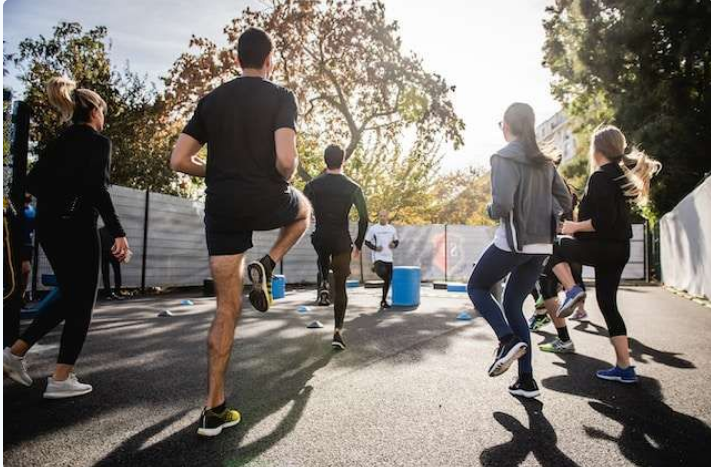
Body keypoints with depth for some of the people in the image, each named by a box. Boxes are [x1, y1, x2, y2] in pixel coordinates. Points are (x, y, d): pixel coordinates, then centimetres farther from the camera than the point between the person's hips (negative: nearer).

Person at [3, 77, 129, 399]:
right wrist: (118, 233, -22)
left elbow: (33, 181, 12)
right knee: (81, 302, 1)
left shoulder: (60, 140, 15)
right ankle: (61, 379, 4)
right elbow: (97, 189, -20)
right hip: (76, 226, -8)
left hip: (48, 225, 8)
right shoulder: (99, 141, -7)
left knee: (69, 297, 20)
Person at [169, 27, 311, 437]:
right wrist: (287, 178, 5)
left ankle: (214, 410, 12)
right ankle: (266, 267, 9)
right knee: (304, 209, 34)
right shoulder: (280, 97, -2)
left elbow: (179, 161, 8)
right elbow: (286, 160, -17)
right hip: (267, 202, -4)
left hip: (222, 208, 4)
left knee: (227, 309, 10)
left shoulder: (212, 100, 12)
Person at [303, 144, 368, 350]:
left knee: (324, 256, 39)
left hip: (320, 238, 1)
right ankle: (338, 331, 2)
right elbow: (364, 218, -4)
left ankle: (323, 283, 16)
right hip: (342, 241, -1)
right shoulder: (353, 188, -3)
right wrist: (358, 244, 6)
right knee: (340, 287, 7)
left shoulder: (312, 185, -1)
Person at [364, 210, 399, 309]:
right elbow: (367, 242, 2)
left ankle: (384, 300, 20)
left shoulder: (392, 228, 9)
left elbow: (397, 241, 18)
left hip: (389, 258, 4)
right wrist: (375, 248, -15)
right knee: (382, 274, -32)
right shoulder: (373, 228, -1)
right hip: (378, 257, -4)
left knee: (388, 280, 7)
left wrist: (394, 245, -5)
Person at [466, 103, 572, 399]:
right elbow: (566, 203, 14)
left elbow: (502, 205, -21)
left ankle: (508, 340, -6)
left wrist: (490, 210, 0)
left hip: (513, 242, -7)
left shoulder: (504, 157, -10)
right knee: (513, 305, 15)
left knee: (476, 287, 15)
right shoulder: (544, 161, 12)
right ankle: (526, 380, 12)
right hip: (542, 245, 7)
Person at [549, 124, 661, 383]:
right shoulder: (622, 175, 14)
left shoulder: (600, 177, -14)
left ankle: (572, 290, -5)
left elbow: (602, 220, -22)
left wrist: (575, 227, -9)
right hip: (619, 249, 9)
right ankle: (624, 368, 15)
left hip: (602, 247, -9)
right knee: (608, 304, 12)